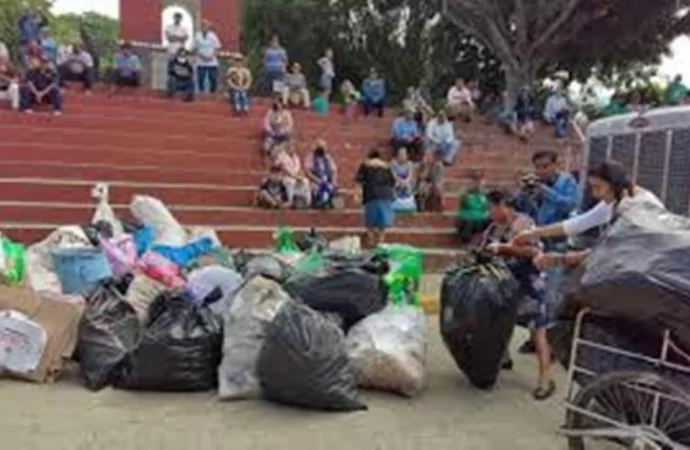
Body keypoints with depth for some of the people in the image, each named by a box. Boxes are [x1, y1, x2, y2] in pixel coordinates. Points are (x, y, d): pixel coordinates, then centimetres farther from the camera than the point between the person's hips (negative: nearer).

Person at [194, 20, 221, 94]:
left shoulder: (213, 36, 2)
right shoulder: (197, 36, 3)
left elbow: (217, 48, 2)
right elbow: (195, 48, 5)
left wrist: (211, 56, -14)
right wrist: (201, 55, -11)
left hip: (212, 62, 0)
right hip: (201, 62, 1)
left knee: (213, 78, 0)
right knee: (200, 78, 0)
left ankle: (213, 92, 10)